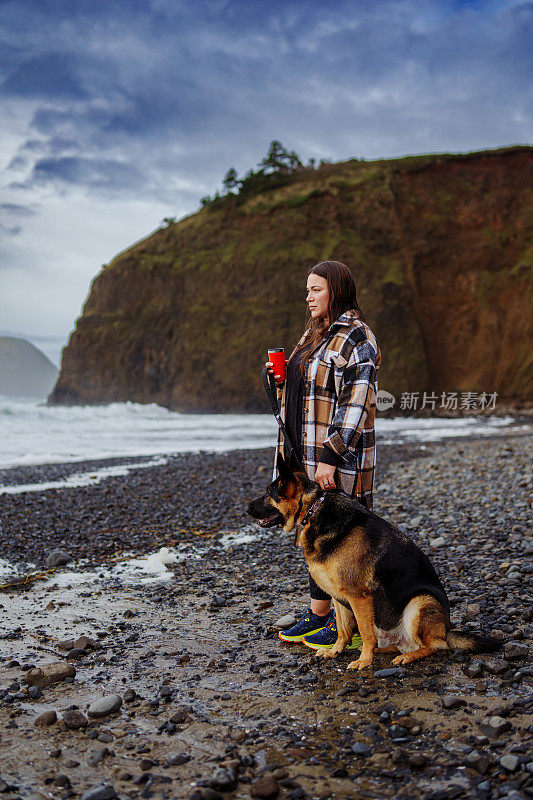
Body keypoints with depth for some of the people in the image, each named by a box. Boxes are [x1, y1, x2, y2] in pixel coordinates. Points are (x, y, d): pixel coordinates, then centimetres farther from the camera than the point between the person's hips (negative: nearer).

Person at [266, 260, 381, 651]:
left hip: (340, 455, -9)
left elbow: (355, 404, -20)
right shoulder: (315, 333, 16)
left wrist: (330, 457, -24)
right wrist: (282, 376, 4)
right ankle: (319, 612, 25)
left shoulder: (356, 339, -14)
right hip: (308, 453, 9)